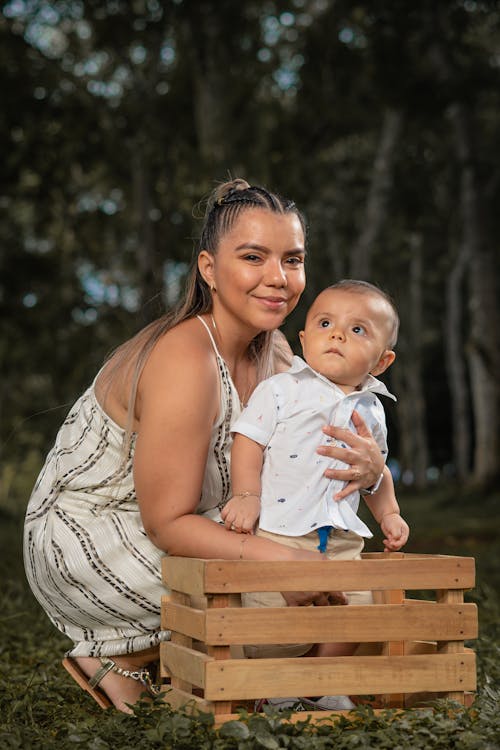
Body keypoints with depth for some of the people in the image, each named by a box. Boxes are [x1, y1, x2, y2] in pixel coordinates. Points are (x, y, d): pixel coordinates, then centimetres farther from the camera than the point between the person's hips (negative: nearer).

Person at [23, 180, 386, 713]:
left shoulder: (273, 355, 0)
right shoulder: (185, 364, -27)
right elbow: (167, 524, -25)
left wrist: (366, 467, -24)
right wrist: (279, 559, -35)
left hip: (150, 532, 9)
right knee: (303, 602, -18)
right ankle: (119, 658, -3)